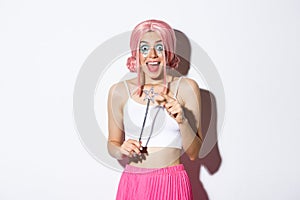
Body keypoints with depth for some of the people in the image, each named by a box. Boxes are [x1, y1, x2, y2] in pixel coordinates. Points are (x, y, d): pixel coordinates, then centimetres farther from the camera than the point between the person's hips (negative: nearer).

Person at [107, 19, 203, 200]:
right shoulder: (119, 91, 0)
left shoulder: (186, 88, -3)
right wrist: (121, 151, -10)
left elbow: (193, 153, -2)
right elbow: (112, 143, 10)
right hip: (132, 183, 1)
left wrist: (182, 121, -17)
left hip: (172, 184, -1)